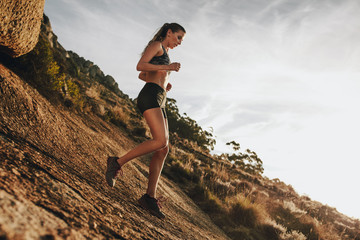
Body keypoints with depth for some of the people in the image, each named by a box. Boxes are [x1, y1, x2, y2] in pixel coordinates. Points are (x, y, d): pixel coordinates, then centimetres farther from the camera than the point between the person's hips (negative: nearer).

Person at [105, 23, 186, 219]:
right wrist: (166, 67, -16)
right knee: (160, 140, -26)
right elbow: (140, 66, -9)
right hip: (150, 96, -9)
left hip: (158, 103, 10)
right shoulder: (157, 45, 6)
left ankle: (150, 196, -8)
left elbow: (142, 75, 34)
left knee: (163, 150, -4)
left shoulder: (164, 54, 31)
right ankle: (118, 162, -17)